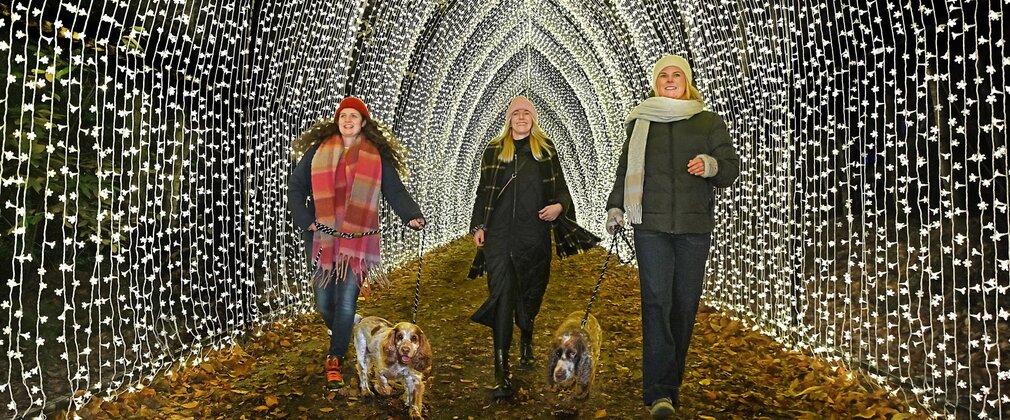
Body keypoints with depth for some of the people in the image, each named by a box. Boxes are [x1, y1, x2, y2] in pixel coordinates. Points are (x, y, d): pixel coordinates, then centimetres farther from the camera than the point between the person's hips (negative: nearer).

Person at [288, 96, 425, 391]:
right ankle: (342, 338, 38)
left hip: (357, 240, -2)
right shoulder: (319, 150, 6)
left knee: (346, 302, -6)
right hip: (321, 238, 2)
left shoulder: (376, 156, 4)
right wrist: (305, 220, -3)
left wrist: (412, 216, -18)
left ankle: (335, 360, 9)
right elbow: (296, 187, 9)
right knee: (323, 301, 8)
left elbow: (395, 191, -1)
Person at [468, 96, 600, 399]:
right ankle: (501, 369, -10)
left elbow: (560, 187, 9)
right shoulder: (494, 150, 9)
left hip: (534, 234, 1)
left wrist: (560, 206, -12)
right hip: (499, 234, -1)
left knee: (530, 292, 13)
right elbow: (483, 191, 12)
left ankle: (526, 340, 43)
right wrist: (478, 226, 4)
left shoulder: (545, 149, 8)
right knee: (502, 294, -9)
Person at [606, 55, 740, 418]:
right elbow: (625, 169, 18)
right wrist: (616, 207, 6)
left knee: (685, 304, 4)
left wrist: (711, 166, -14)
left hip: (694, 227, 1)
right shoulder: (641, 122, 14)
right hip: (651, 225, -1)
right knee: (656, 302, -10)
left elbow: (732, 169, 8)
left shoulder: (709, 123, 10)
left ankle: (671, 383, 19)